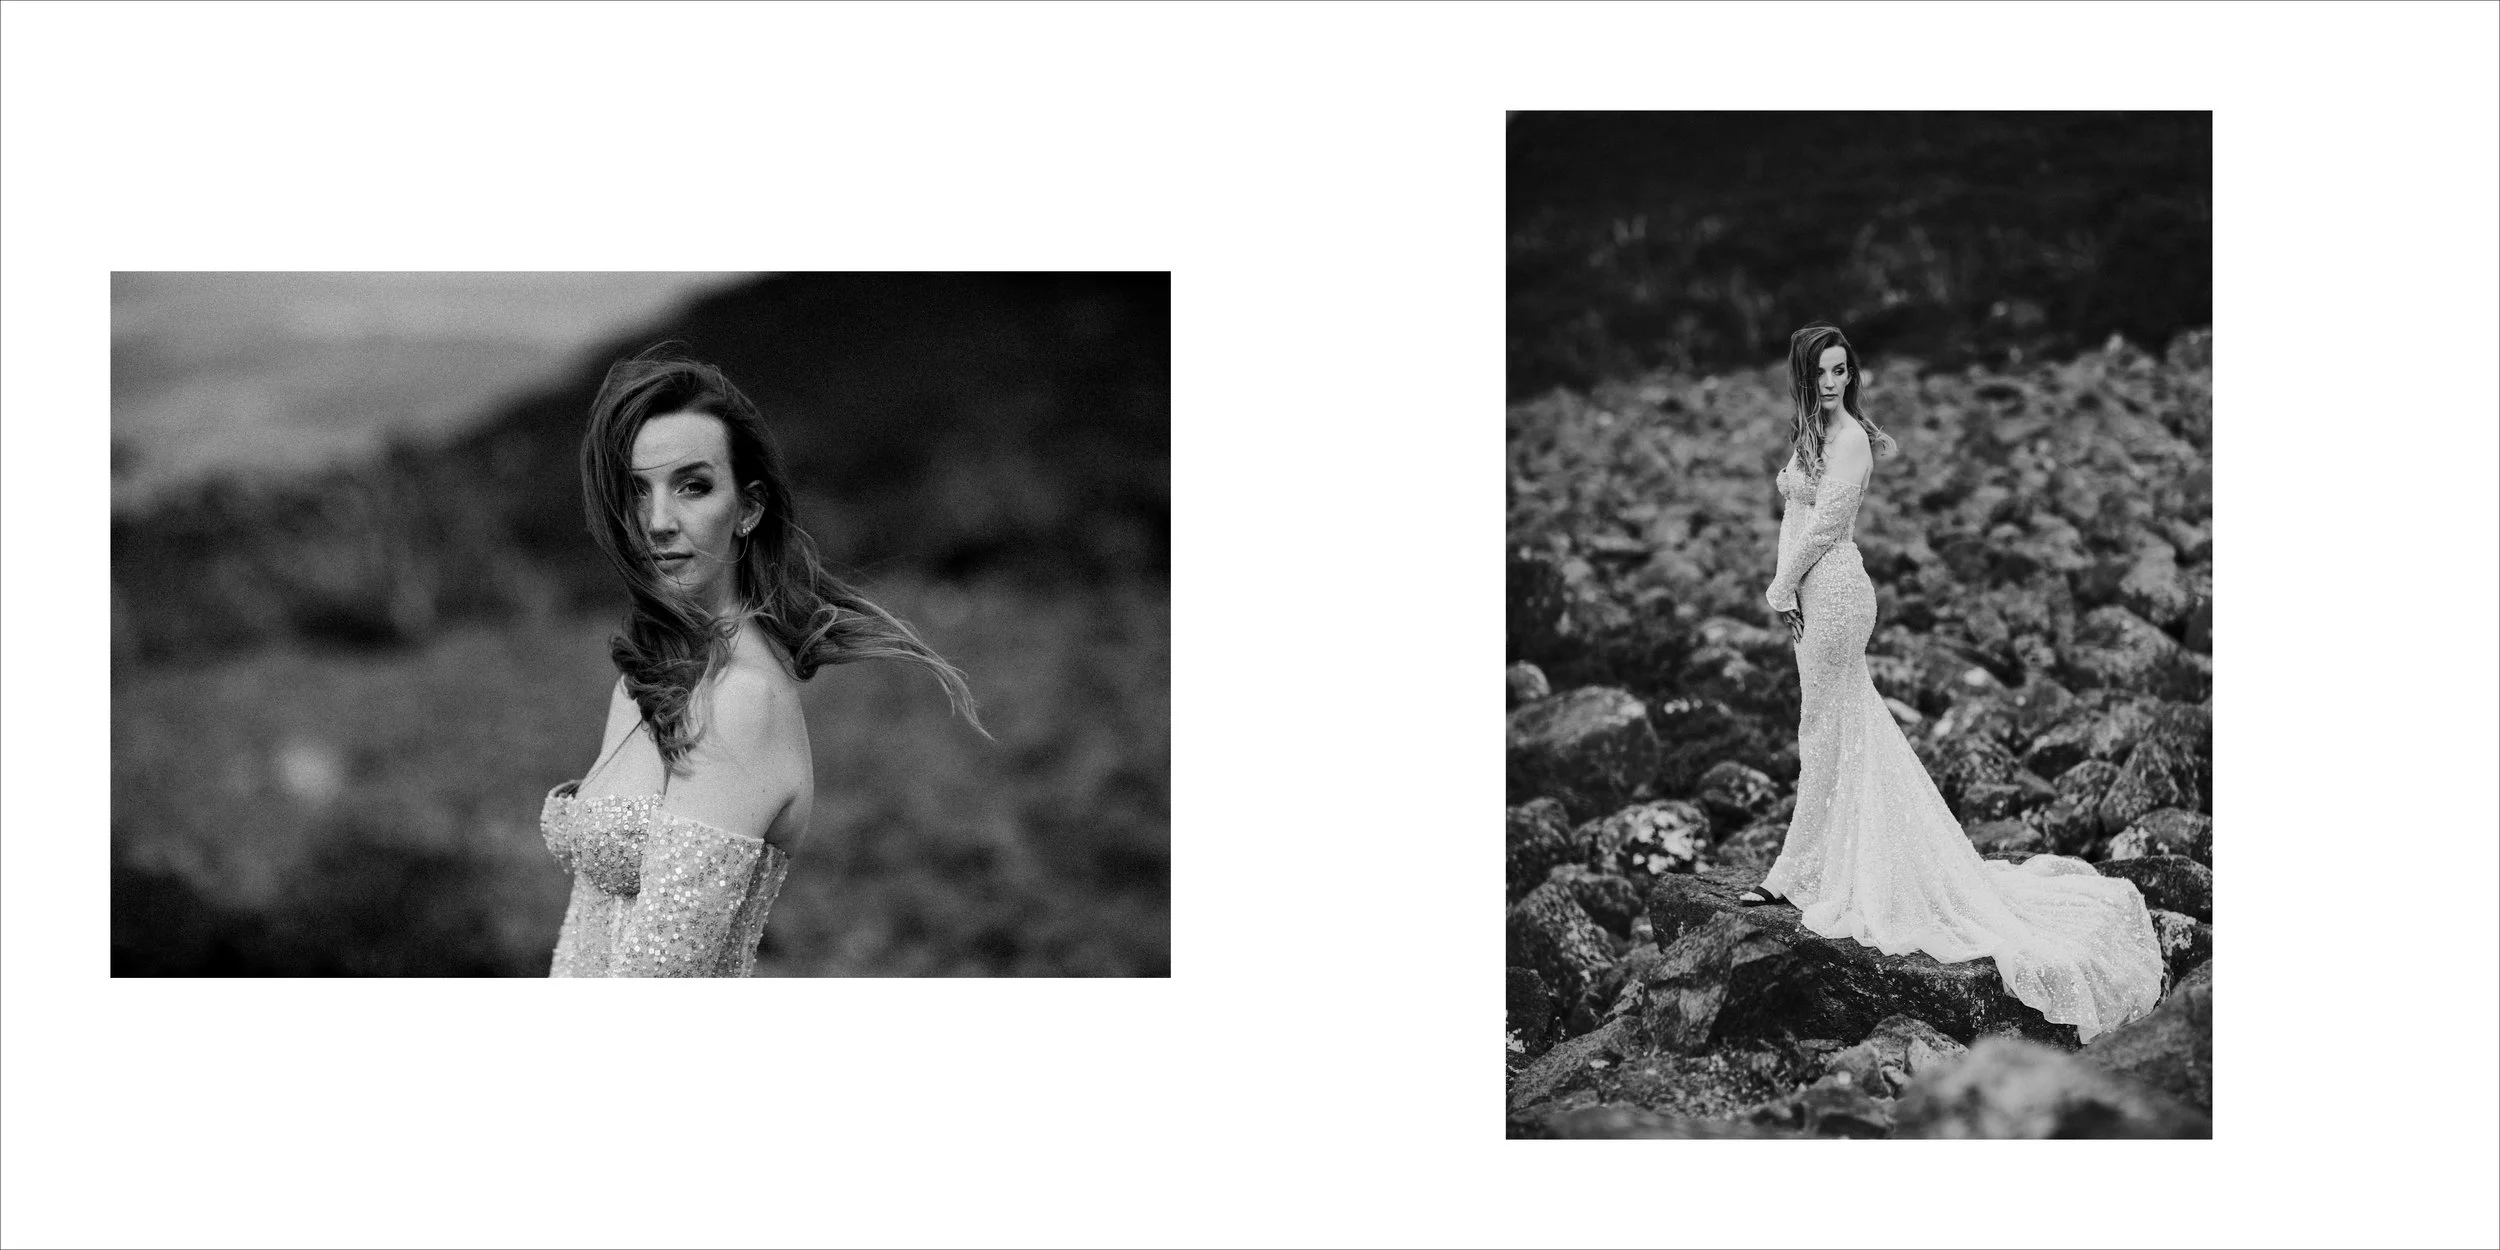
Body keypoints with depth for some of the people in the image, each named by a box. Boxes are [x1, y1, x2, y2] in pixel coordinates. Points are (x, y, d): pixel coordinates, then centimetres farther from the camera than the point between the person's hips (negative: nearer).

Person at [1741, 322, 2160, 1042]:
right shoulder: (1809, 431, 13)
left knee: (1825, 732, -1)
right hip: (1816, 592, 9)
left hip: (1833, 590, -9)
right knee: (1844, 726, 13)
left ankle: (1800, 873, 6)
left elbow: (1824, 522, -17)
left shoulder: (1848, 436, -14)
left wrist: (1782, 586, -9)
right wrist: (1785, 586, 6)